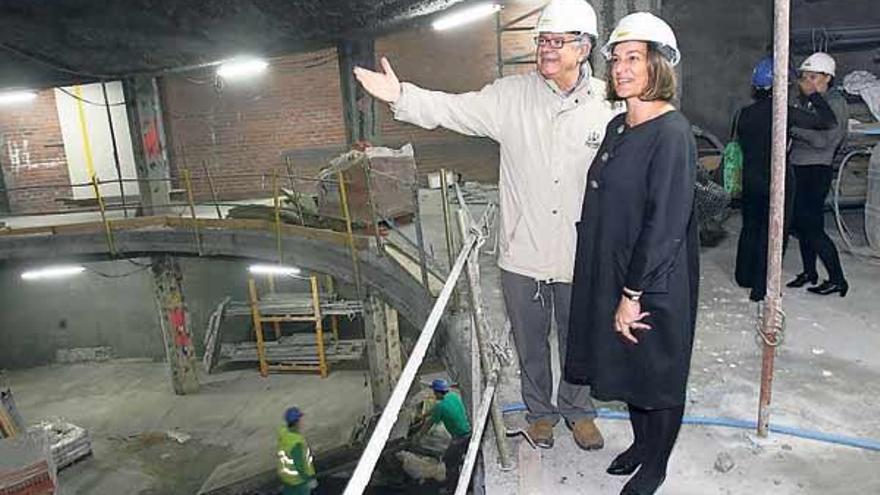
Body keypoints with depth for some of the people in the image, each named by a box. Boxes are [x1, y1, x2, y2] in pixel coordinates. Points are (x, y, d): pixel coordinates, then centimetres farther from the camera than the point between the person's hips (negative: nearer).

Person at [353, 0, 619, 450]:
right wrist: (401, 96, -28)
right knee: (530, 342, 19)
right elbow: (454, 109, -13)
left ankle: (577, 410, 46)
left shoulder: (607, 104, -5)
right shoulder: (511, 95, -5)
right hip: (522, 255, 1)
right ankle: (540, 411, 45)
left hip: (579, 258, 0)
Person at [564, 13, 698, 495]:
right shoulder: (617, 127, 7)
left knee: (658, 374, 11)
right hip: (610, 274, 8)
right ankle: (640, 442, 44)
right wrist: (617, 288, 14)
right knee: (628, 366, 21)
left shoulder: (672, 133, -18)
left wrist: (633, 294, -19)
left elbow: (665, 224, -22)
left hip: (655, 285, -7)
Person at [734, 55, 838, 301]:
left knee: (750, 227, 18)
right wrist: (813, 95, -2)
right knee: (772, 233, 4)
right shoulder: (784, 113, -16)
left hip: (751, 181, 5)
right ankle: (761, 288, 8)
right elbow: (829, 121, -11)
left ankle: (745, 277, 30)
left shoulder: (744, 114, -1)